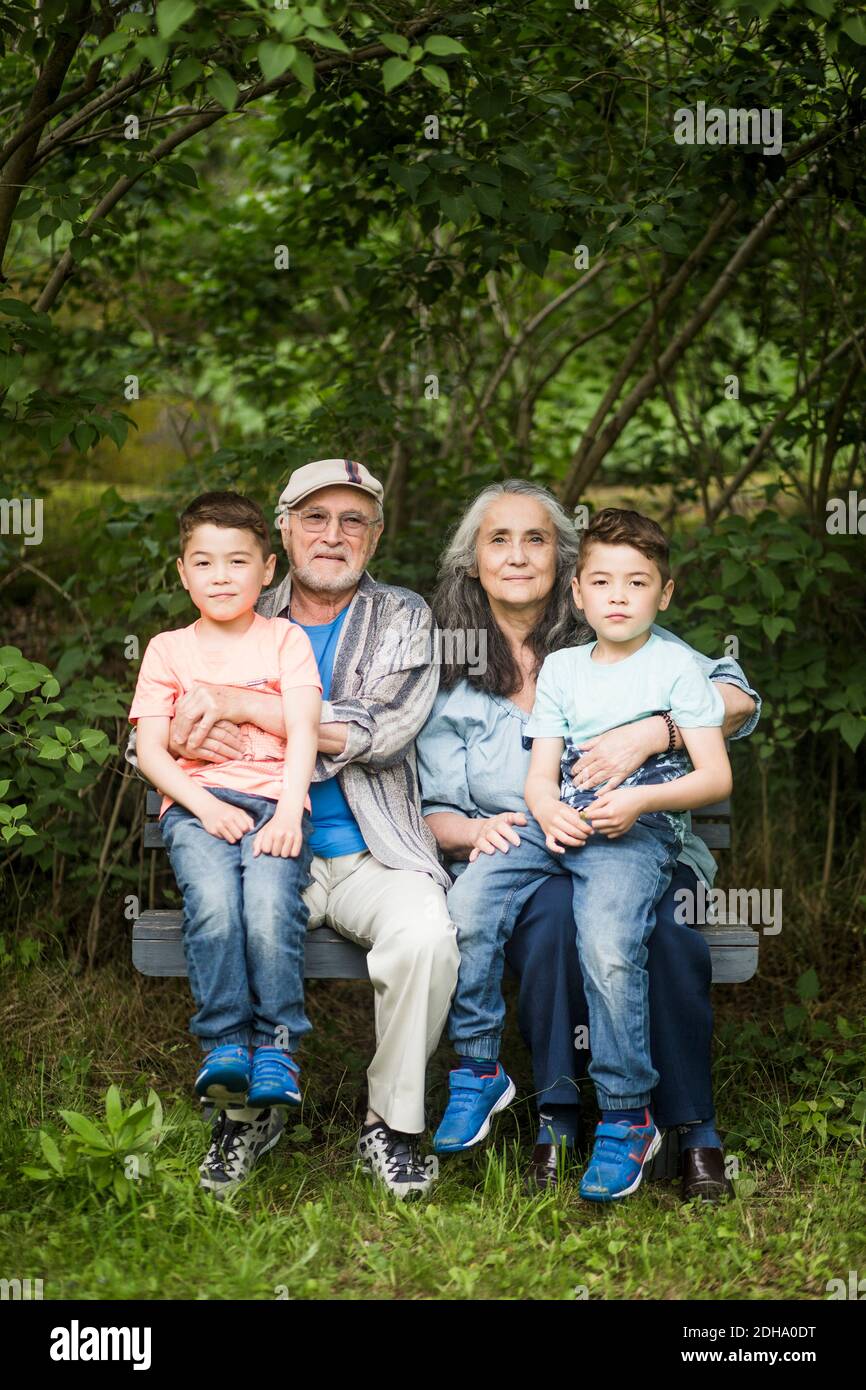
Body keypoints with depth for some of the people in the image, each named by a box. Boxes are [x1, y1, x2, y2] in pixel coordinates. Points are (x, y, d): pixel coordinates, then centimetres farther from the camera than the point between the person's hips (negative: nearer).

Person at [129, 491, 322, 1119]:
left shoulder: (286, 639, 15)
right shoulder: (168, 649, 17)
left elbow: (303, 731, 2)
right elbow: (150, 750, 7)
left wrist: (290, 810, -15)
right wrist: (206, 807, -10)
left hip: (274, 802, -1)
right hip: (196, 805, 1)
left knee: (270, 908, -30)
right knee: (214, 906, -30)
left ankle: (277, 1046, -16)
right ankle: (224, 1044, -18)